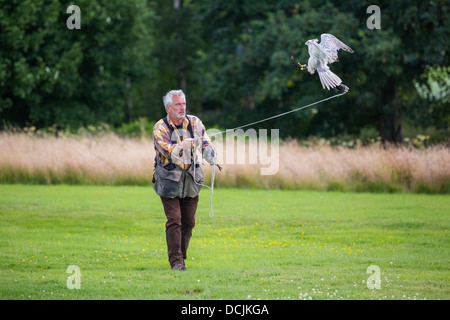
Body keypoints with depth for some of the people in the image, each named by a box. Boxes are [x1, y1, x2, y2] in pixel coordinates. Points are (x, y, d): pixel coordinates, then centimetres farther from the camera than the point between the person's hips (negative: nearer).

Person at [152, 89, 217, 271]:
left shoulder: (194, 123, 3)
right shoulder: (160, 128, -9)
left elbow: (206, 143, -4)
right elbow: (166, 150, -24)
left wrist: (211, 157, -26)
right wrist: (181, 147, -44)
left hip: (191, 180, 4)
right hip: (169, 180, -4)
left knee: (188, 222, 7)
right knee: (174, 220, -10)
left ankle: (181, 257, 20)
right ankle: (176, 262, -9)